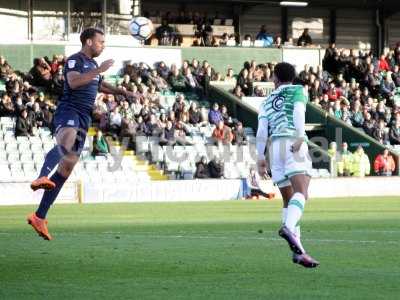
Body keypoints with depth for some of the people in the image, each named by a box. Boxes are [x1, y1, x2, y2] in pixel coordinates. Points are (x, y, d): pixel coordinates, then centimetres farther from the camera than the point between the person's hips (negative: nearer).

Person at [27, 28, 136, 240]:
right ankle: (42, 178, -65)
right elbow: (73, 81, -22)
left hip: (84, 118, 9)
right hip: (68, 110, -9)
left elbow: (100, 85, 43)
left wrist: (121, 92, 30)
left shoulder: (92, 64, 25)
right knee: (66, 142, -40)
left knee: (67, 166, 3)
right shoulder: (74, 60, -3)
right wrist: (99, 70, -18)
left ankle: (39, 217, 5)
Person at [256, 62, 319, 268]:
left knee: (289, 200, 9)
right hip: (294, 143, -5)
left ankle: (297, 250, 0)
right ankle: (289, 228, -48)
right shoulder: (297, 91, 15)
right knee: (301, 192, -20)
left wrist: (260, 157, 14)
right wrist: (300, 137, -16)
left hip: (274, 146, 5)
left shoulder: (267, 101, 25)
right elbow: (298, 111, -6)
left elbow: (261, 130, 14)